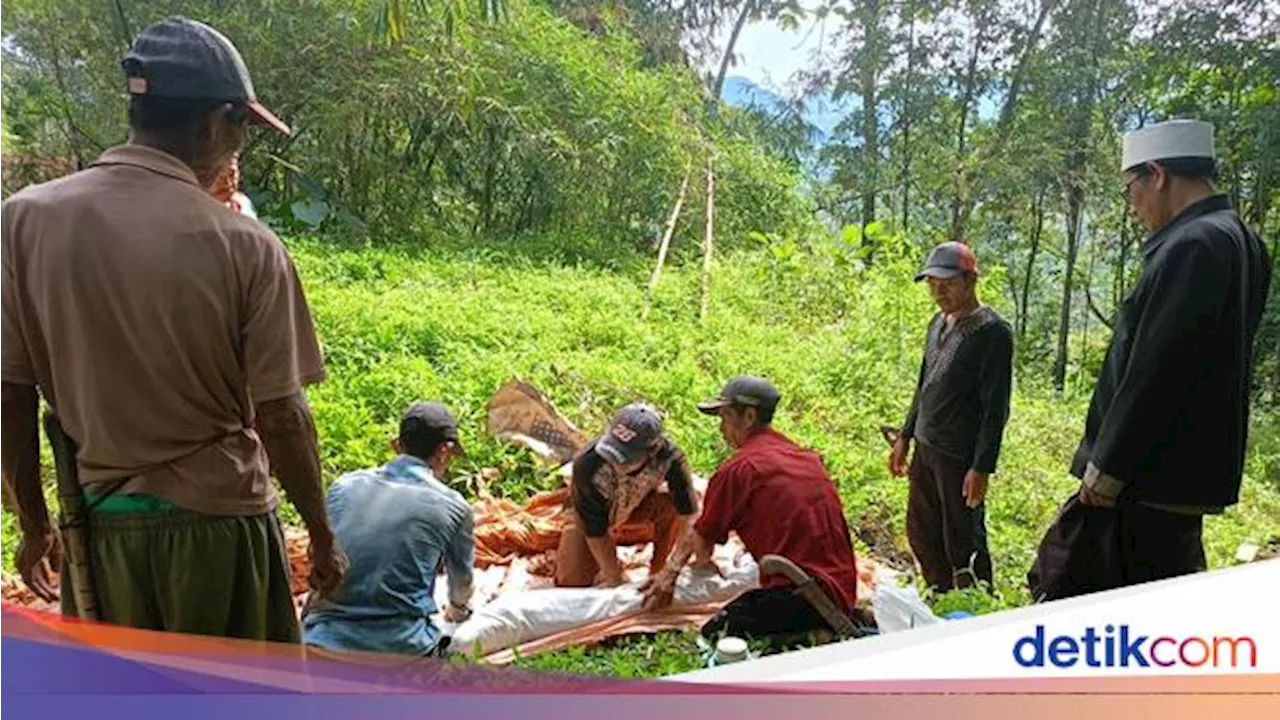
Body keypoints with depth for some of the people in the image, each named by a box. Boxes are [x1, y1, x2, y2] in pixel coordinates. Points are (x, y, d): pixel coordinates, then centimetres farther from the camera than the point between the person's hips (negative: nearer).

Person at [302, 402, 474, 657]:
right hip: (401, 648, -2)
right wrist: (458, 609, 46)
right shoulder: (453, 507, 0)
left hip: (324, 644, 3)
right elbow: (462, 579, 21)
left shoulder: (343, 486, 8)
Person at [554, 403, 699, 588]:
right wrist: (614, 578, -22)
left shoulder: (669, 459, -36)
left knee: (671, 507, -29)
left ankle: (658, 575, -9)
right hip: (586, 512, -1)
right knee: (573, 582, -14)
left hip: (638, 503, 2)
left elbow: (688, 516, -29)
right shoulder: (588, 465, -40)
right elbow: (595, 532, -29)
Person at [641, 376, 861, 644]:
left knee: (715, 636, -6)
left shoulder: (738, 469, -8)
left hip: (800, 591, -8)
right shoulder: (808, 458, 18)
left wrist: (702, 561, 31)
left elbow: (704, 535, 7)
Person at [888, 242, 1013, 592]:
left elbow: (996, 408, -16)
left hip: (960, 456, -8)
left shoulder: (992, 332, -13)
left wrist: (982, 467, -19)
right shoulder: (939, 322, 11)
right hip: (925, 448, 8)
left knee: (962, 542, 2)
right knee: (921, 535, 17)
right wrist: (905, 436, 19)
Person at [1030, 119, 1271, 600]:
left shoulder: (1193, 246, -18)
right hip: (1187, 473, 10)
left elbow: (1156, 370, -22)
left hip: (1150, 477, -10)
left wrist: (1107, 466, -16)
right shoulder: (1236, 240, 13)